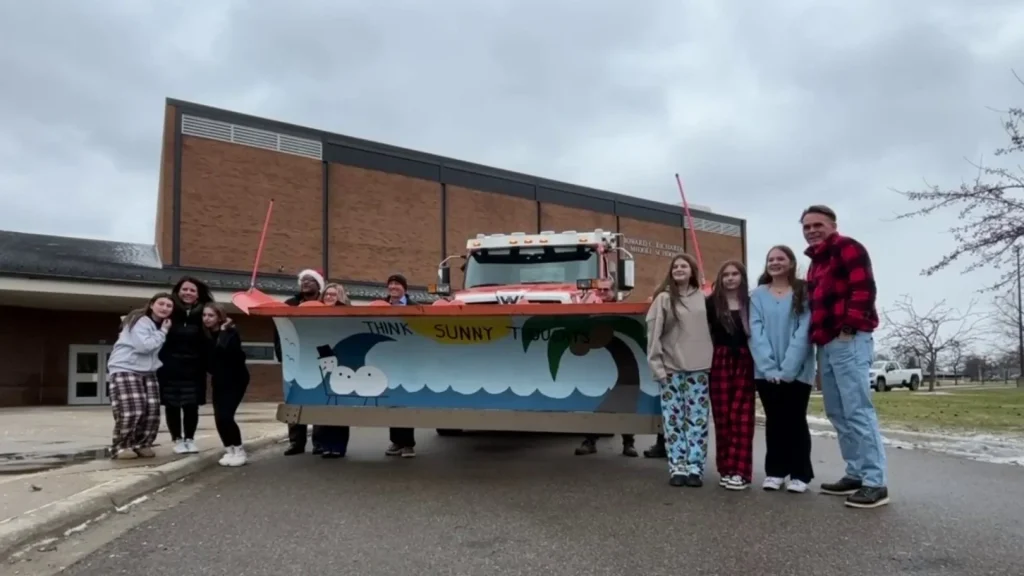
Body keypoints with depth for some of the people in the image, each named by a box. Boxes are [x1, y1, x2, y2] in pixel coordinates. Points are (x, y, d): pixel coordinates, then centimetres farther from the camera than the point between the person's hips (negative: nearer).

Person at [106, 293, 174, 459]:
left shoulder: (162, 326, 15)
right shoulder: (140, 321, -12)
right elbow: (144, 346, -24)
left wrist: (164, 331, 3)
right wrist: (162, 332, -15)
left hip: (147, 372, 8)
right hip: (124, 369, -8)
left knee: (152, 410, -3)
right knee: (132, 411, -19)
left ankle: (141, 444, 14)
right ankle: (120, 446, -2)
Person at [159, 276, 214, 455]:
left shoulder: (202, 314, 2)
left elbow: (208, 343, 4)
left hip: (193, 368, 1)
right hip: (170, 368, -1)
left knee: (191, 406, 6)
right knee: (172, 405, 6)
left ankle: (190, 439, 21)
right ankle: (177, 439, 19)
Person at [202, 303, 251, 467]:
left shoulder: (231, 333, -17)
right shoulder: (206, 334, -1)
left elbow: (224, 349, -35)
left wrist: (224, 332, -30)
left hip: (236, 379, -6)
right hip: (219, 380, 6)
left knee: (225, 415, -14)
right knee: (219, 417, 1)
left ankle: (239, 451, 0)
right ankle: (229, 450, 16)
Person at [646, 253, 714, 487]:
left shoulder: (703, 298, 8)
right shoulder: (664, 298, 0)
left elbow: (711, 329, 10)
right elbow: (653, 334, -3)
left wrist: (713, 361, 4)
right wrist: (656, 365, -7)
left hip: (699, 368, 2)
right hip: (671, 368, -2)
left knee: (697, 419, 2)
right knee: (674, 419, 1)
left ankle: (694, 468, 7)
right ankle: (677, 467, 6)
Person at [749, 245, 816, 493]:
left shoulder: (804, 293, 1)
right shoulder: (758, 295, 6)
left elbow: (803, 332, -9)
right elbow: (756, 332, -3)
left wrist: (787, 368, -17)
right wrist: (769, 368, -14)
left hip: (797, 371, -2)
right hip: (766, 372, 2)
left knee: (795, 420, 4)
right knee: (774, 420, 9)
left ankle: (800, 474, 11)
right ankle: (774, 471, 17)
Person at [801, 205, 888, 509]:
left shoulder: (847, 247, -2)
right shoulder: (816, 262, 25)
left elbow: (864, 289, -15)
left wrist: (849, 327, -20)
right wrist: (817, 335, 17)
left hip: (848, 341, -10)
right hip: (828, 345, 10)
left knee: (858, 411, -12)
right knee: (838, 413, 11)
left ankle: (875, 483, -9)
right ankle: (855, 474, 18)